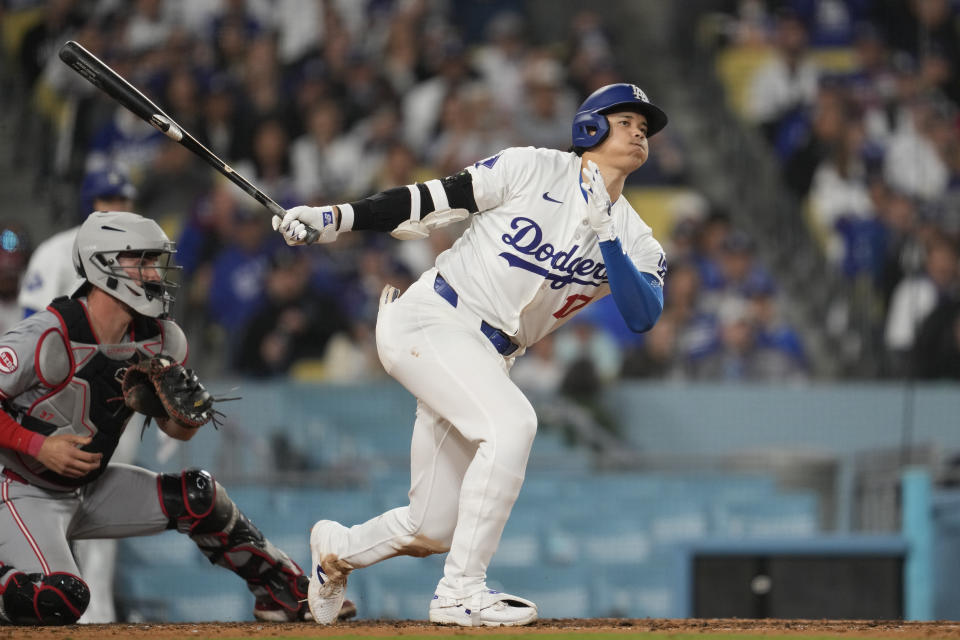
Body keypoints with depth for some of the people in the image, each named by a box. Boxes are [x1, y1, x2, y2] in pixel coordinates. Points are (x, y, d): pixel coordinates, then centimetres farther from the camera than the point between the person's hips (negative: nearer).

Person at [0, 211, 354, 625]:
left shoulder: (160, 340, -3)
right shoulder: (47, 337, -25)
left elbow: (178, 431, 6)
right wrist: (38, 446, -29)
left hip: (91, 488, 7)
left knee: (196, 496, -7)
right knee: (57, 603, -30)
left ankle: (285, 592, 11)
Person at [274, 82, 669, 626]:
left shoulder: (635, 240, 6)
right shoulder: (535, 169, -5)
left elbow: (644, 316, -11)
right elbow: (433, 201, -5)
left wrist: (604, 237, -21)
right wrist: (332, 219, -12)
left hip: (487, 359, 6)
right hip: (429, 321, -6)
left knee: (432, 531, 6)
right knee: (512, 423, -31)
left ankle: (338, 549, 37)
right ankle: (461, 592, -25)